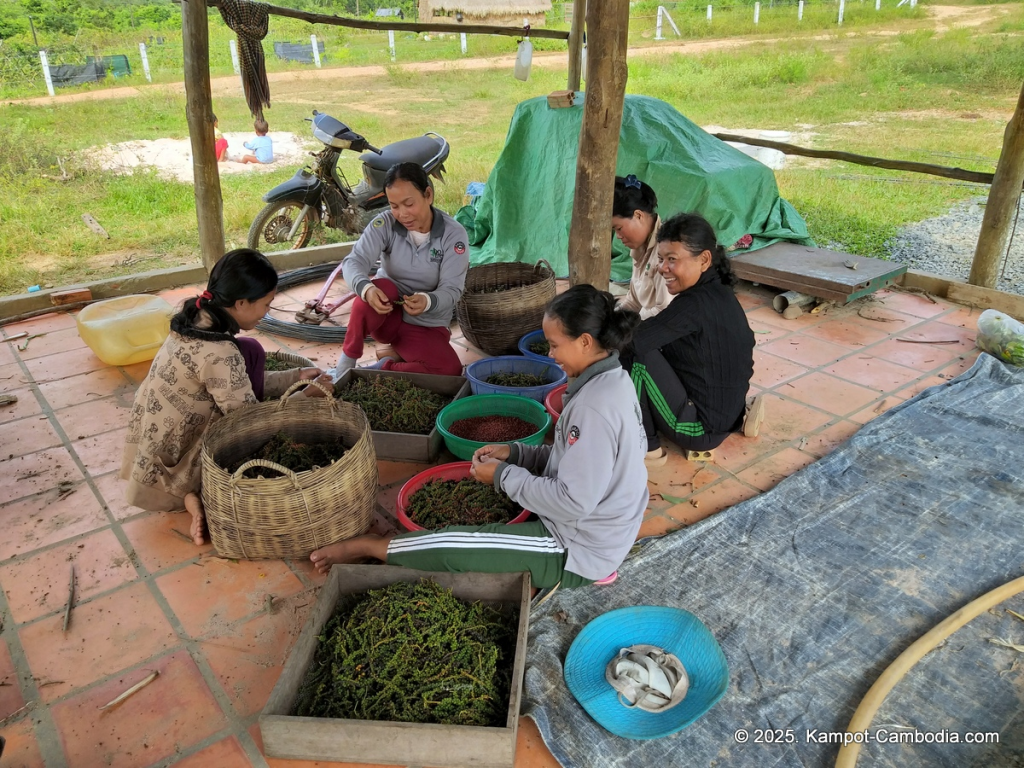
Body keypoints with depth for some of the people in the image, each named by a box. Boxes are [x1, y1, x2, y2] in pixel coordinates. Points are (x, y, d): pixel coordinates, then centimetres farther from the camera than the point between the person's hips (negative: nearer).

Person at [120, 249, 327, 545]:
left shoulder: (198, 319, -4)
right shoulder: (218, 354, -29)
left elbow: (238, 382, 10)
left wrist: (295, 376, 9)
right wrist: (306, 396, -6)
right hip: (169, 472, -8)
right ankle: (201, 493, 1)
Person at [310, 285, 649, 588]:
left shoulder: (593, 407, -29)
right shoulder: (612, 381, 2)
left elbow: (572, 502, -29)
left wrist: (503, 475, -16)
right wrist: (513, 452, 1)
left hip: (577, 552, -9)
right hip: (590, 529, 9)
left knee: (449, 549, -5)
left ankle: (368, 546, 17)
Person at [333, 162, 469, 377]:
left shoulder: (453, 233, -13)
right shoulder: (385, 224, -10)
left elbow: (451, 289, -17)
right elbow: (354, 262, -22)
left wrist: (428, 301, -40)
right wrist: (366, 288, -45)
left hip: (428, 326, 0)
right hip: (388, 314, 1)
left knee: (450, 370, -29)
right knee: (380, 287, -34)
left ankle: (384, 366, -5)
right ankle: (346, 362, -17)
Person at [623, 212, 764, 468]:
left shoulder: (695, 304, -23)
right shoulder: (718, 293, 4)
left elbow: (633, 340, -26)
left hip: (700, 429, -9)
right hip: (726, 415, 9)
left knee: (636, 354, -17)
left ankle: (646, 446, -4)